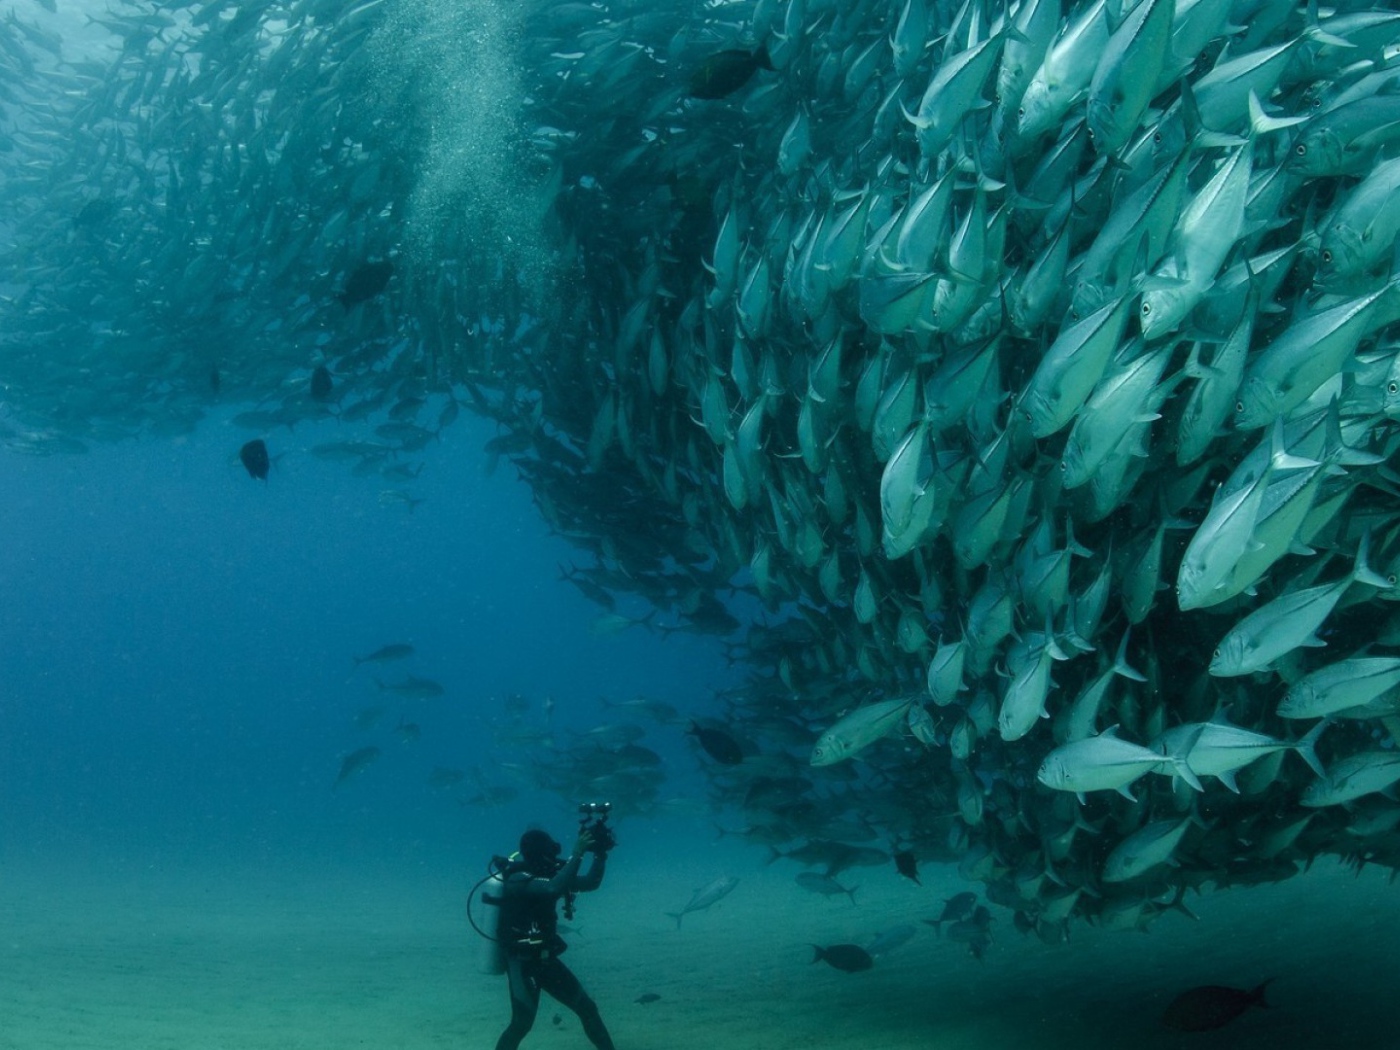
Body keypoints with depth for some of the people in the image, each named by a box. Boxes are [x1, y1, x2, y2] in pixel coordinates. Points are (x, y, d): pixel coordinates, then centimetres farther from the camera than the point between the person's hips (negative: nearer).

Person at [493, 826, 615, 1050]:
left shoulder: (546, 875, 4)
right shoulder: (519, 880, -21)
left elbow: (590, 883, 7)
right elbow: (554, 889, -41)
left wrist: (600, 853, -8)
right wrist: (577, 853, -37)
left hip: (545, 960, 8)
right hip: (523, 964, -8)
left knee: (587, 1008, 11)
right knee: (522, 1023, -12)